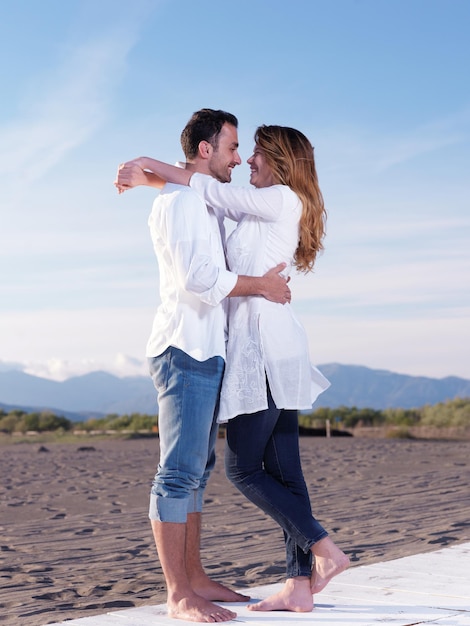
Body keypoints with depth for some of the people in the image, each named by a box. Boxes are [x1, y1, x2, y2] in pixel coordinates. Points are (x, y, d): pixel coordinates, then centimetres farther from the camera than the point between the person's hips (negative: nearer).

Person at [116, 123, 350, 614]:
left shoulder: (283, 199, -5)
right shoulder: (262, 210, 21)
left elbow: (214, 193, -4)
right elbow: (215, 199, 23)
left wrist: (152, 165, 6)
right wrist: (150, 179, 16)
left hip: (263, 348, -9)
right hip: (277, 352, 9)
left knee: (243, 468, -5)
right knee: (282, 471, 5)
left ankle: (324, 549, -4)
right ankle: (299, 586, 6)